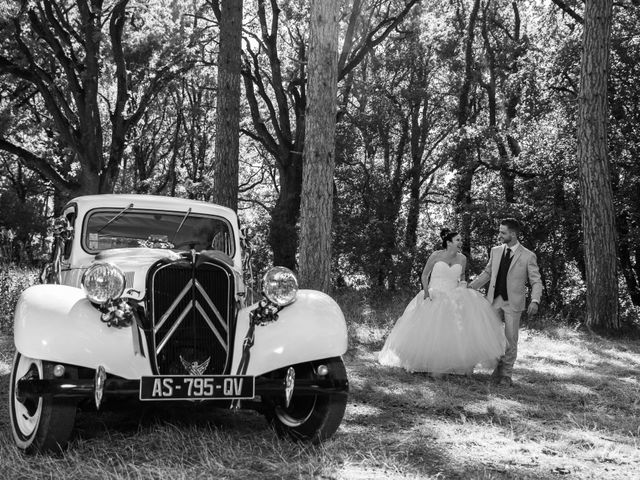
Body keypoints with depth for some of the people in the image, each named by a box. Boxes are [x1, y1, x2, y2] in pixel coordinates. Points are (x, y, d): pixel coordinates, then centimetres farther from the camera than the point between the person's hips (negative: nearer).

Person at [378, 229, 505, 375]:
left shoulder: (462, 259, 6)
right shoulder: (436, 255, -3)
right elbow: (424, 275, 3)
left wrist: (462, 284, 1)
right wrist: (426, 292, -11)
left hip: (453, 297, 3)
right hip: (434, 297, -3)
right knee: (430, 330, -13)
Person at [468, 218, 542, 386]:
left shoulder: (527, 256, -6)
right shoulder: (495, 251, 7)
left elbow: (536, 281, -6)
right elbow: (487, 273, 17)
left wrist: (535, 301, -22)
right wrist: (470, 286, 7)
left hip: (513, 303, -4)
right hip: (494, 300, 4)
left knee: (510, 340, 2)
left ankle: (506, 374, 15)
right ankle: (499, 366, 22)